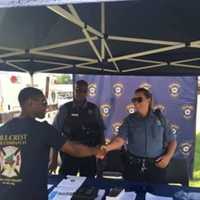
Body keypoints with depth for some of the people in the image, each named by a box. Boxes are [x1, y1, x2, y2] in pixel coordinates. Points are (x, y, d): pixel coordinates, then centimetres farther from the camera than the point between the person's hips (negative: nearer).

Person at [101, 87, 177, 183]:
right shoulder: (130, 119, 1)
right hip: (133, 166, 0)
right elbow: (120, 139, -10)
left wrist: (168, 156, -7)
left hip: (156, 166, 0)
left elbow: (172, 140, 8)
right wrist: (108, 147, -28)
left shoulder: (160, 118, 3)